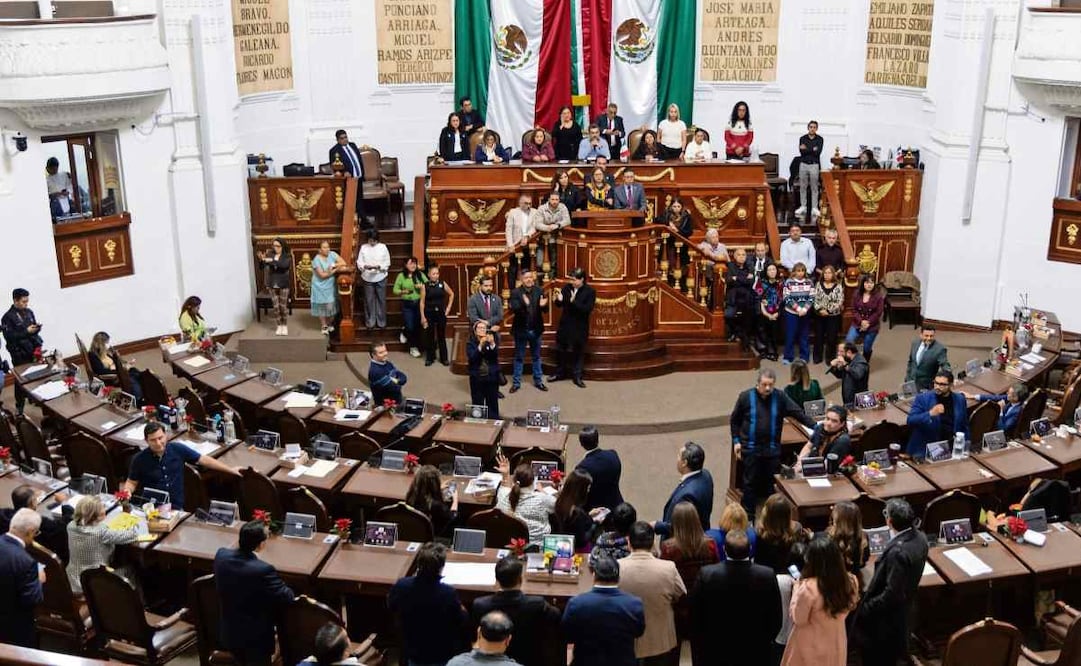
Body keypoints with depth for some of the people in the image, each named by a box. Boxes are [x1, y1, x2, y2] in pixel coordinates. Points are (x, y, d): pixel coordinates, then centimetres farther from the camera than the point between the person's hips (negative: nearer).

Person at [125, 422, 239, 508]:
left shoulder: (178, 449, -1)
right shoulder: (140, 459, -3)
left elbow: (203, 460, 6)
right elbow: (131, 482, 9)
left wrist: (230, 470, 8)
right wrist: (127, 491, -15)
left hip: (176, 508, 1)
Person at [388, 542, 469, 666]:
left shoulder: (401, 586, -22)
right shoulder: (448, 593, -31)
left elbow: (391, 607, 1)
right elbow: (462, 622, -15)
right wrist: (461, 609, 6)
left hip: (412, 653, 3)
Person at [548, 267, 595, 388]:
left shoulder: (590, 292, -11)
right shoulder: (566, 288, -2)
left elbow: (588, 309, -20)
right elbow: (559, 305, 4)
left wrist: (574, 302, -29)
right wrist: (559, 300, -19)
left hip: (580, 327, -3)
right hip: (565, 325, 3)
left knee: (578, 353, 8)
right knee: (563, 351, 15)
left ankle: (577, 377, 18)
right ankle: (560, 373, 30)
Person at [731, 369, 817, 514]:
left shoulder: (780, 397, -1)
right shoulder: (746, 397, -4)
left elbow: (798, 413, -4)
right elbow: (734, 421, 5)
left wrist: (815, 426, -12)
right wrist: (736, 441, 2)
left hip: (772, 449, 2)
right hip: (751, 449, -2)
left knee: (772, 483, 10)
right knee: (750, 483, 5)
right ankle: (748, 515, 16)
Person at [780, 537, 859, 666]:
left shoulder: (808, 587, -30)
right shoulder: (850, 582, -12)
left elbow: (798, 619, -16)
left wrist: (797, 589, -8)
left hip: (811, 648, -5)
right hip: (836, 646, 5)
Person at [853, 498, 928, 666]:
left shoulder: (898, 551, -36)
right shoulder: (919, 538, -7)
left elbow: (892, 593, -30)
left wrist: (866, 607, -18)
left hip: (885, 616, -8)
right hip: (902, 608, 8)